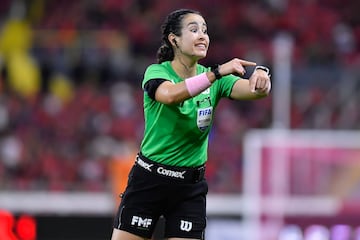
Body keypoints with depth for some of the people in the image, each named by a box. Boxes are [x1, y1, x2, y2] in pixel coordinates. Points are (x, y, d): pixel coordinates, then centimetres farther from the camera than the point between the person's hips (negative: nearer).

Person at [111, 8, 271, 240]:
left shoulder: (213, 78, 1)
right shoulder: (157, 72, -9)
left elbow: (253, 90, -17)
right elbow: (170, 95, -33)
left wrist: (261, 75, -41)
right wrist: (218, 72, -43)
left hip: (191, 187, 3)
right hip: (149, 179, -3)